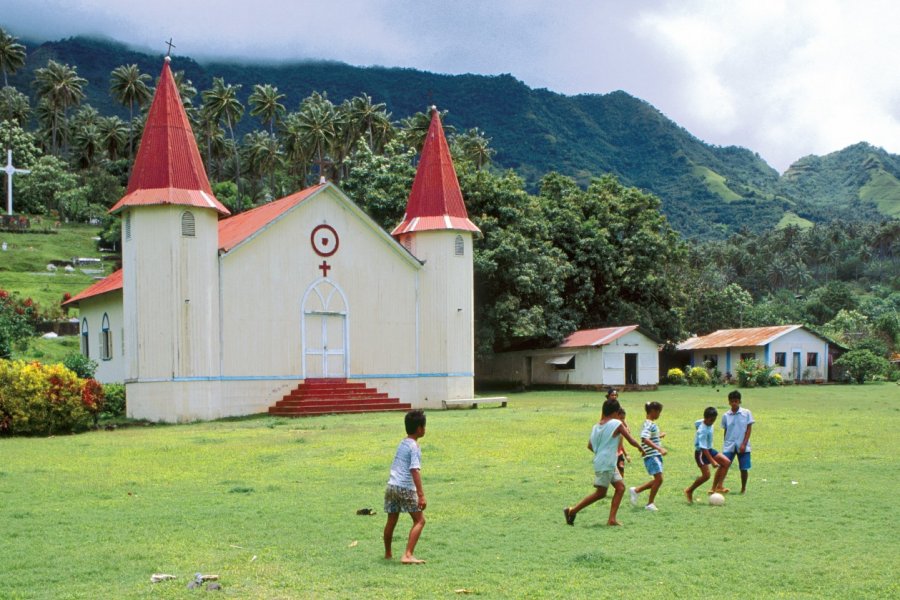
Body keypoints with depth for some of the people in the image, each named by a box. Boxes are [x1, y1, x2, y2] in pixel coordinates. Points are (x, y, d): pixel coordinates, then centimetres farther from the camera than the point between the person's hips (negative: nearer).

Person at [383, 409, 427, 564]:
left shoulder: (402, 443, 16)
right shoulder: (414, 447, -9)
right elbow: (415, 471, -18)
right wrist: (421, 495, -21)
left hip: (392, 486, 8)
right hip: (406, 488, -8)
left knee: (391, 520, 20)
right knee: (419, 520, 0)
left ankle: (388, 553, 35)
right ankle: (408, 555, -11)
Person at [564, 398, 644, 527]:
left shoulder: (597, 425, 10)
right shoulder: (617, 424, -9)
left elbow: (590, 446, 11)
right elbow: (632, 441, -3)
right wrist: (640, 447, 16)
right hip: (606, 464, -8)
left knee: (620, 488, 11)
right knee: (600, 493, -2)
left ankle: (612, 519, 8)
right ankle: (572, 510, 1)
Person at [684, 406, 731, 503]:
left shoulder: (708, 423, -3)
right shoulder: (702, 431, -28)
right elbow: (703, 448, -30)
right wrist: (712, 461, -34)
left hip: (709, 449, 9)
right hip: (701, 453, -9)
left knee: (726, 462, -6)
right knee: (706, 475, -14)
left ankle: (716, 487, -5)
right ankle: (689, 491, 8)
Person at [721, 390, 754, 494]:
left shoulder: (746, 413, -2)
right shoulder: (726, 416, 4)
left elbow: (749, 429, -3)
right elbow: (725, 431, 11)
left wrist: (744, 444, -9)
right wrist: (726, 444, 9)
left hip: (743, 446, -1)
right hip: (729, 446, 1)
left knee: (744, 468, 4)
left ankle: (743, 488, 21)